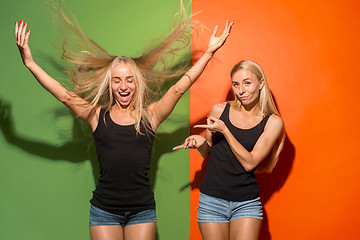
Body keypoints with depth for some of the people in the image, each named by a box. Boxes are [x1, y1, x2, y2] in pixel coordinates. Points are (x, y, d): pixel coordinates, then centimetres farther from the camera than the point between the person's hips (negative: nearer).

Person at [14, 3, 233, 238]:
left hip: (142, 209, 1)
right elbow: (64, 95, -1)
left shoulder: (150, 115, 4)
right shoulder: (97, 115, 3)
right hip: (104, 209, 0)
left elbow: (179, 88, 2)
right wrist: (29, 62, -7)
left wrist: (209, 52, -1)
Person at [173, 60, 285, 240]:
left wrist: (223, 129, -16)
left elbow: (249, 163, -11)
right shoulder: (219, 110, 3)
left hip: (247, 203, -1)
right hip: (211, 200, 1)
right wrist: (200, 143, -7)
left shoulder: (273, 122, -2)